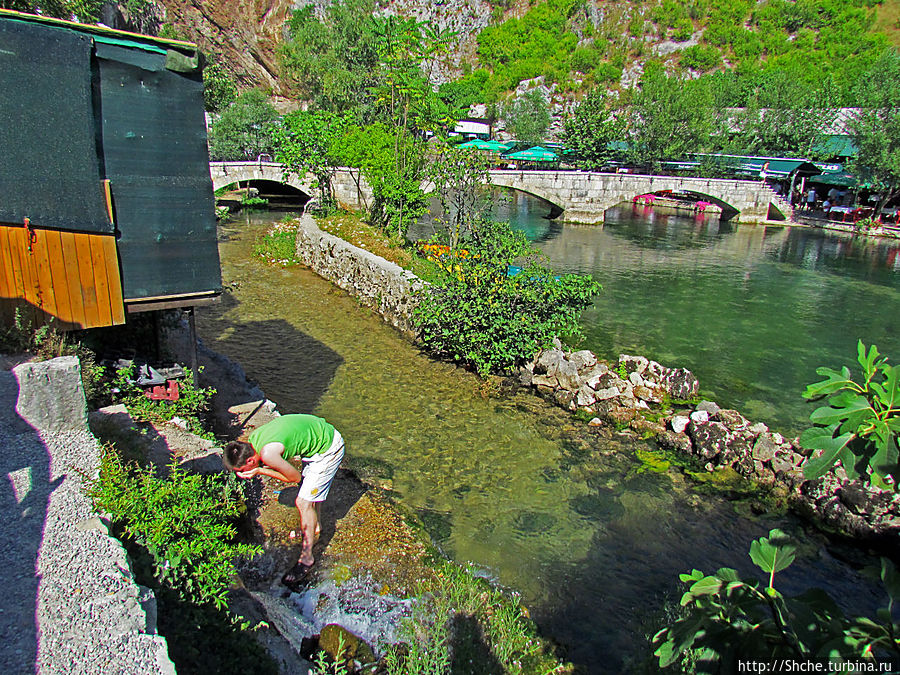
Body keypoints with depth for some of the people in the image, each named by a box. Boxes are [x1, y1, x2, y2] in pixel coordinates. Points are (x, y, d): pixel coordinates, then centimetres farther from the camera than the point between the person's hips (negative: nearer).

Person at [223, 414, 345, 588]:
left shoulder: (268, 454, -31)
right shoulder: (252, 438, -4)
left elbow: (294, 476, -15)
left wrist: (259, 471, -15)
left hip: (329, 449, -10)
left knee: (304, 503, -5)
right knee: (311, 491, 27)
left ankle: (306, 559, 9)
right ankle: (316, 527, 51)